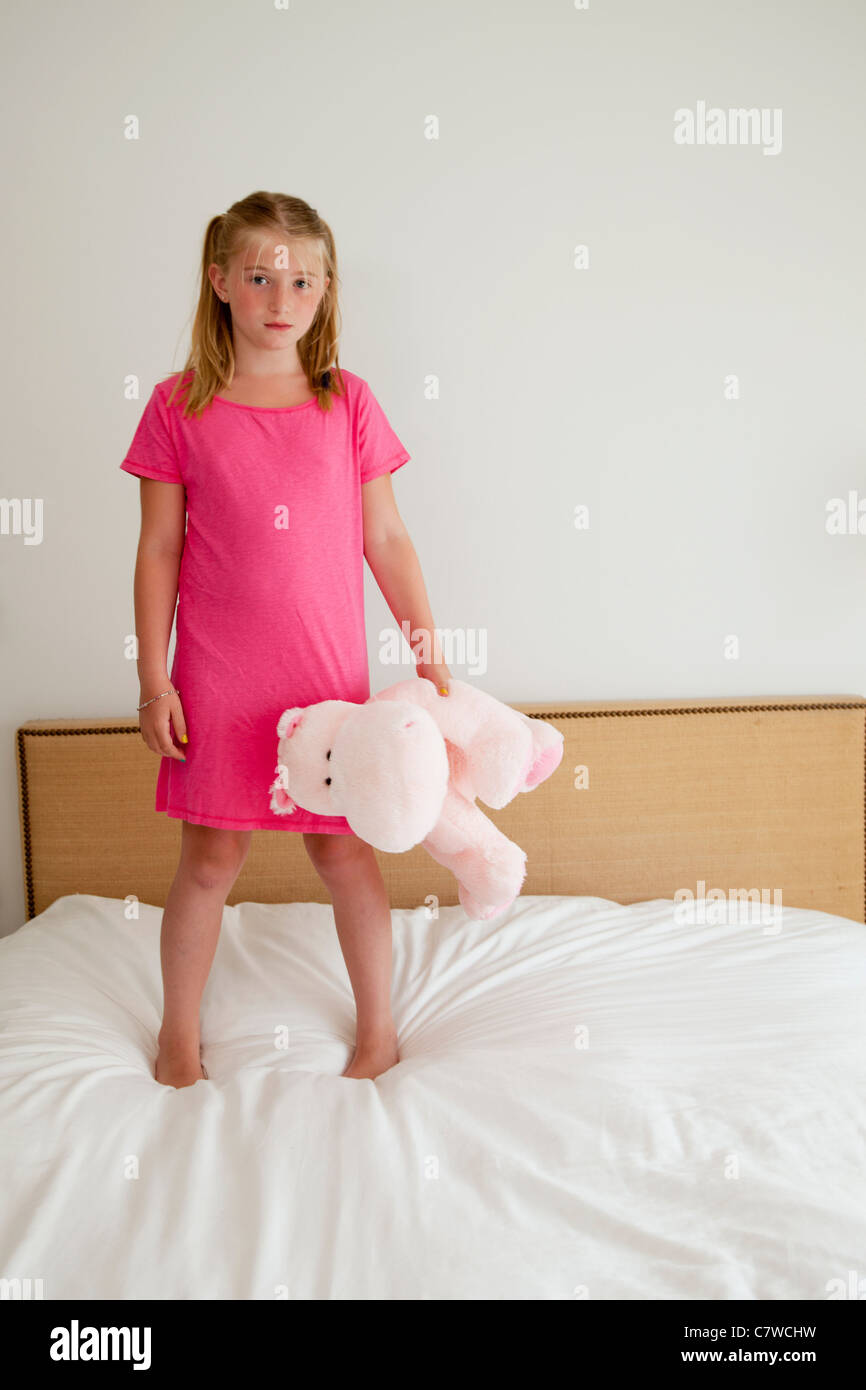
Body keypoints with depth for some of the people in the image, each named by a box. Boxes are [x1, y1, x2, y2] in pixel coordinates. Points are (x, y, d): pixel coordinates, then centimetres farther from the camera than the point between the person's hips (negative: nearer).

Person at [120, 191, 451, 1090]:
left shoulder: (348, 403, 2)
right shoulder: (178, 406, -1)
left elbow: (386, 540, 5)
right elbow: (159, 549, 0)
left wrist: (429, 651, 4)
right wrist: (153, 680, -3)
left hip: (328, 674, 1)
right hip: (218, 677, 0)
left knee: (344, 851, 9)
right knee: (212, 858, 8)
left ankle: (377, 1026, 30)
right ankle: (179, 1034, 31)